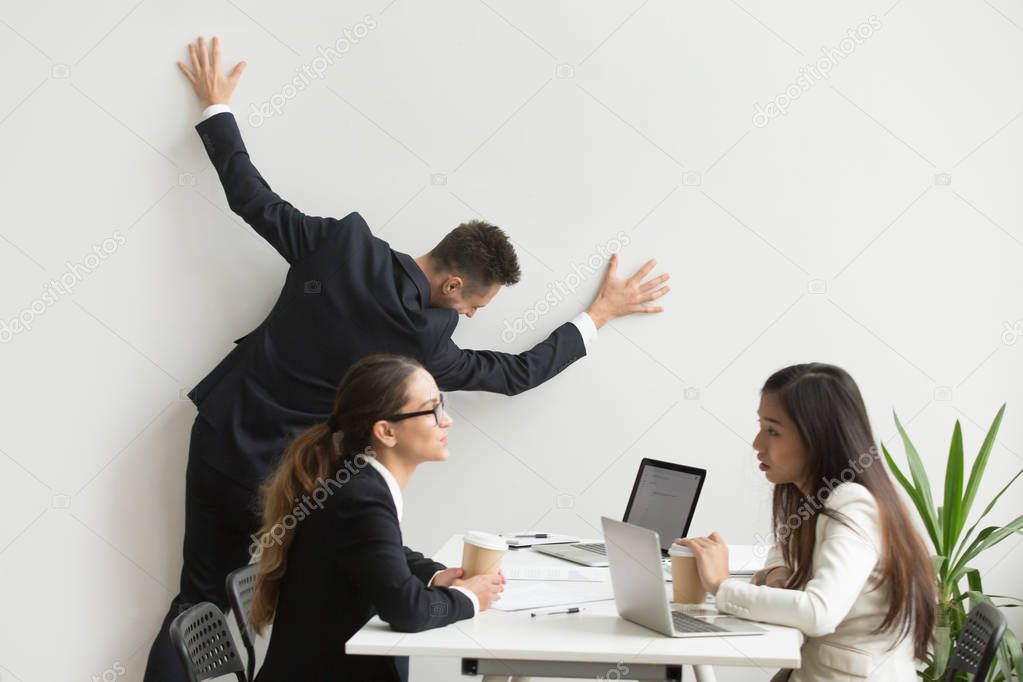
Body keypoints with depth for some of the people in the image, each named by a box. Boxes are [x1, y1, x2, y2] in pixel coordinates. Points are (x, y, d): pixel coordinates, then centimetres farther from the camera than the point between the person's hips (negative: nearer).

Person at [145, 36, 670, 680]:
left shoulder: (344, 240, -12)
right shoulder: (424, 343, -19)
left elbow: (253, 199, -4)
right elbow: (515, 372, -4)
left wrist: (216, 107, 12)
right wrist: (600, 313, 7)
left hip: (218, 434, 6)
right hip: (281, 476, -6)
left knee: (202, 596, 15)